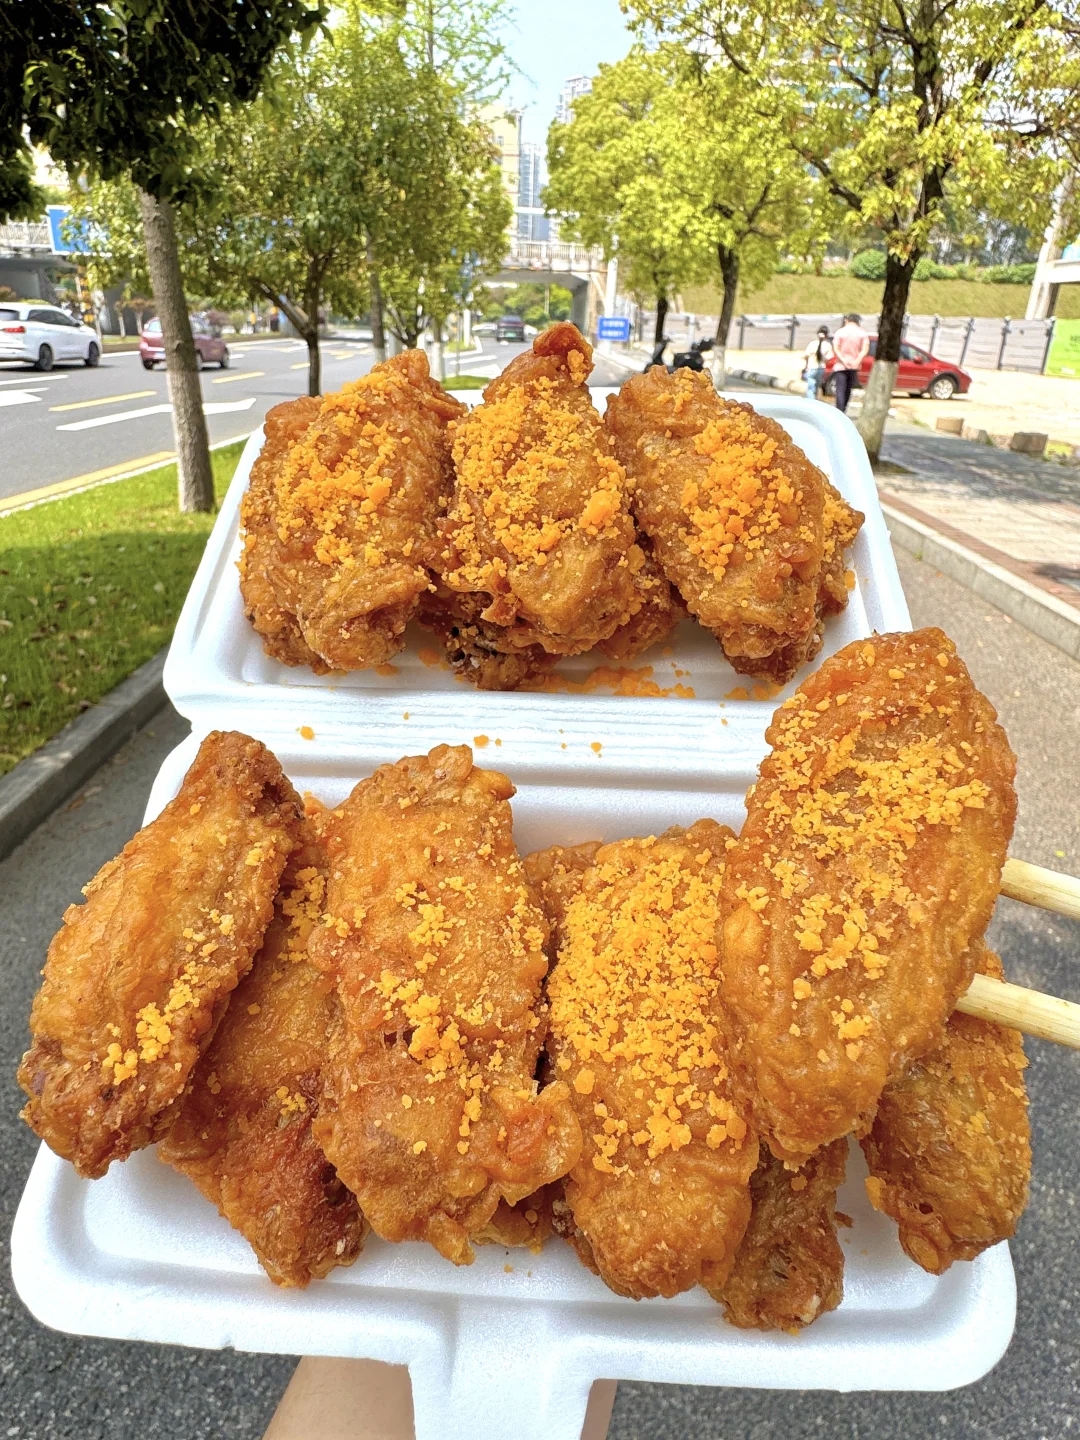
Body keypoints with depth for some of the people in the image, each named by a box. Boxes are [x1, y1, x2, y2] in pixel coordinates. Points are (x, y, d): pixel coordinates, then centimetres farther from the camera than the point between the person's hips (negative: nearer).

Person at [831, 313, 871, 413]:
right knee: (848, 390, 15)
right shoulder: (862, 333, 5)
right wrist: (857, 361, -13)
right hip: (854, 367, 3)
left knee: (840, 390, -6)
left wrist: (843, 360, -15)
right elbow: (865, 350, -6)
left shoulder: (840, 332, 0)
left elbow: (835, 349, -11)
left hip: (841, 366, -2)